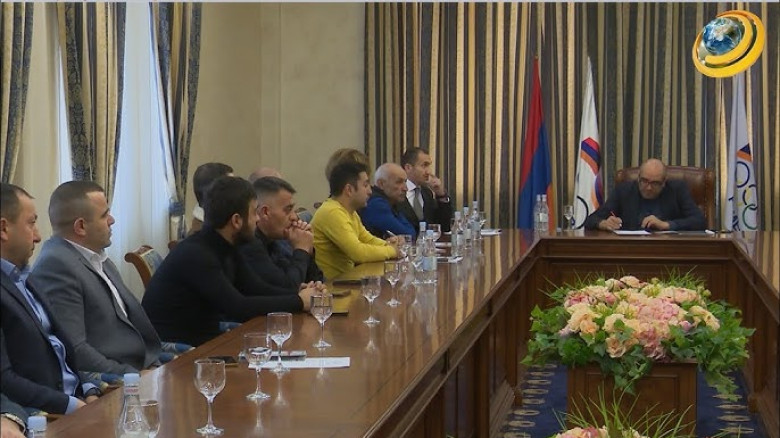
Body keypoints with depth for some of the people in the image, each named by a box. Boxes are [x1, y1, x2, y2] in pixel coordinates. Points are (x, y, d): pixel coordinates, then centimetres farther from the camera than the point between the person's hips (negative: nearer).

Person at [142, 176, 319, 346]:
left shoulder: (228, 249, 6)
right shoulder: (194, 254, -22)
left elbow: (257, 289, 8)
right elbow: (239, 308, -26)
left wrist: (299, 294, -9)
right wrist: (299, 302, -18)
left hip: (204, 338, 9)